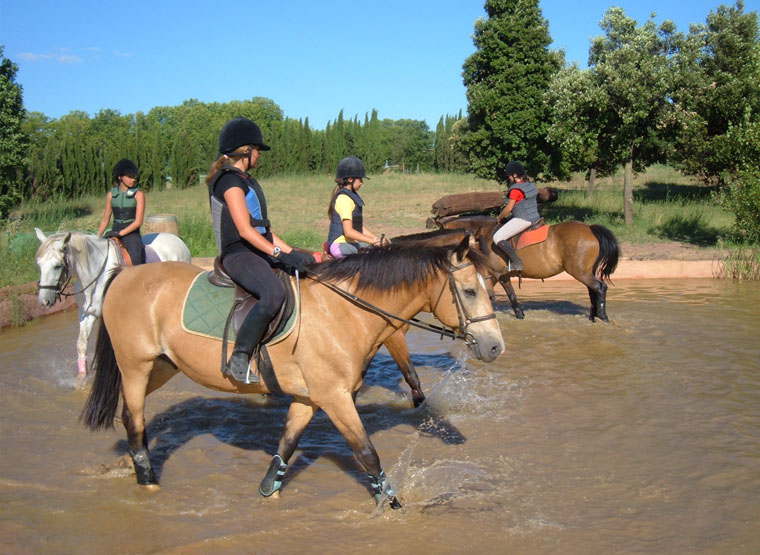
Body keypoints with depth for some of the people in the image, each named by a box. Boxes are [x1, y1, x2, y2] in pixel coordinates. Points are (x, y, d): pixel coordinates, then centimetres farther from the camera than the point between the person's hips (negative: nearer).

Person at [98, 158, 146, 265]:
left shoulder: (138, 195, -2)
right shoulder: (111, 195, 8)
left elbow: (138, 222, -8)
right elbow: (105, 220, 15)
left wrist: (120, 233, -15)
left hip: (132, 234, -3)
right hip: (114, 234, 4)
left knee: (137, 262, -26)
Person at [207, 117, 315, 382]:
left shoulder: (247, 181, 21)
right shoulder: (230, 181, -9)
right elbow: (245, 230, -19)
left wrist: (292, 253, 12)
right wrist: (279, 254, -25)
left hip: (260, 251, 11)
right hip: (238, 254, -11)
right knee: (273, 293, -36)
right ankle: (239, 359, -29)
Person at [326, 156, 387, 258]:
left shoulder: (353, 196, 16)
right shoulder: (344, 199, -15)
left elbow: (360, 227, 17)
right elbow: (348, 232, -23)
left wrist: (378, 239, 5)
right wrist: (374, 241, -22)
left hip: (351, 242, 10)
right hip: (340, 245, -10)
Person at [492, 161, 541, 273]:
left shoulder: (515, 189, -15)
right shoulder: (531, 186, 12)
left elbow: (509, 208, -14)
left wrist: (500, 217, 3)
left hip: (522, 220, -10)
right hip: (535, 218, 10)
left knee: (498, 238, -11)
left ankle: (517, 262, -18)